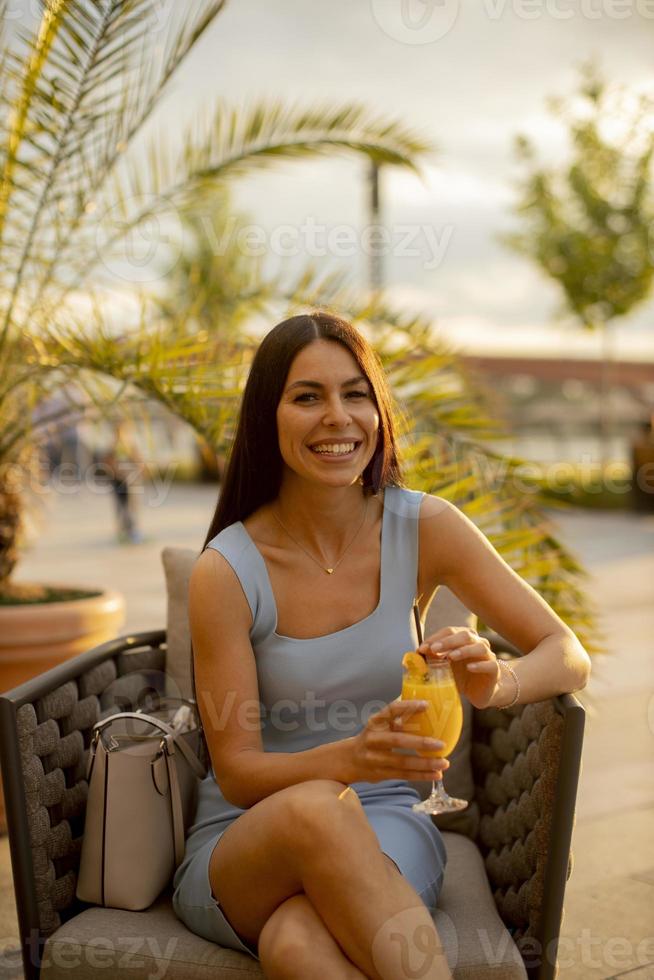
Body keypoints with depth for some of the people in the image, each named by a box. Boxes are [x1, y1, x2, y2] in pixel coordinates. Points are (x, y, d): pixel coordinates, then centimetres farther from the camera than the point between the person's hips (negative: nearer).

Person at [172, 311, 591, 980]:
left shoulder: (425, 528, -5)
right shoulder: (225, 572, -11)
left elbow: (570, 657, -2)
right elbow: (236, 772, -9)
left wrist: (497, 685, -26)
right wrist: (350, 758, -31)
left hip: (387, 828, 0)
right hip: (240, 844, 1)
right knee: (316, 806, -36)